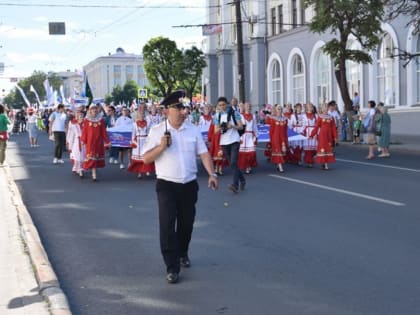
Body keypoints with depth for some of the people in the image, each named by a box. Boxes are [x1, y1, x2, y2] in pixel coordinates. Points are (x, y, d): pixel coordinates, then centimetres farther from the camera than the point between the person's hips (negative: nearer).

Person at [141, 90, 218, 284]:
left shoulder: (193, 130, 5)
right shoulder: (157, 132, -3)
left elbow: (204, 153, 3)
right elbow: (146, 159, -4)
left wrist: (211, 174, -9)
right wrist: (162, 147, -19)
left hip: (189, 185, 3)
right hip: (167, 185, -3)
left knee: (186, 223, 14)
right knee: (167, 225, -10)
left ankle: (182, 254, 40)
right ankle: (172, 268, -5)